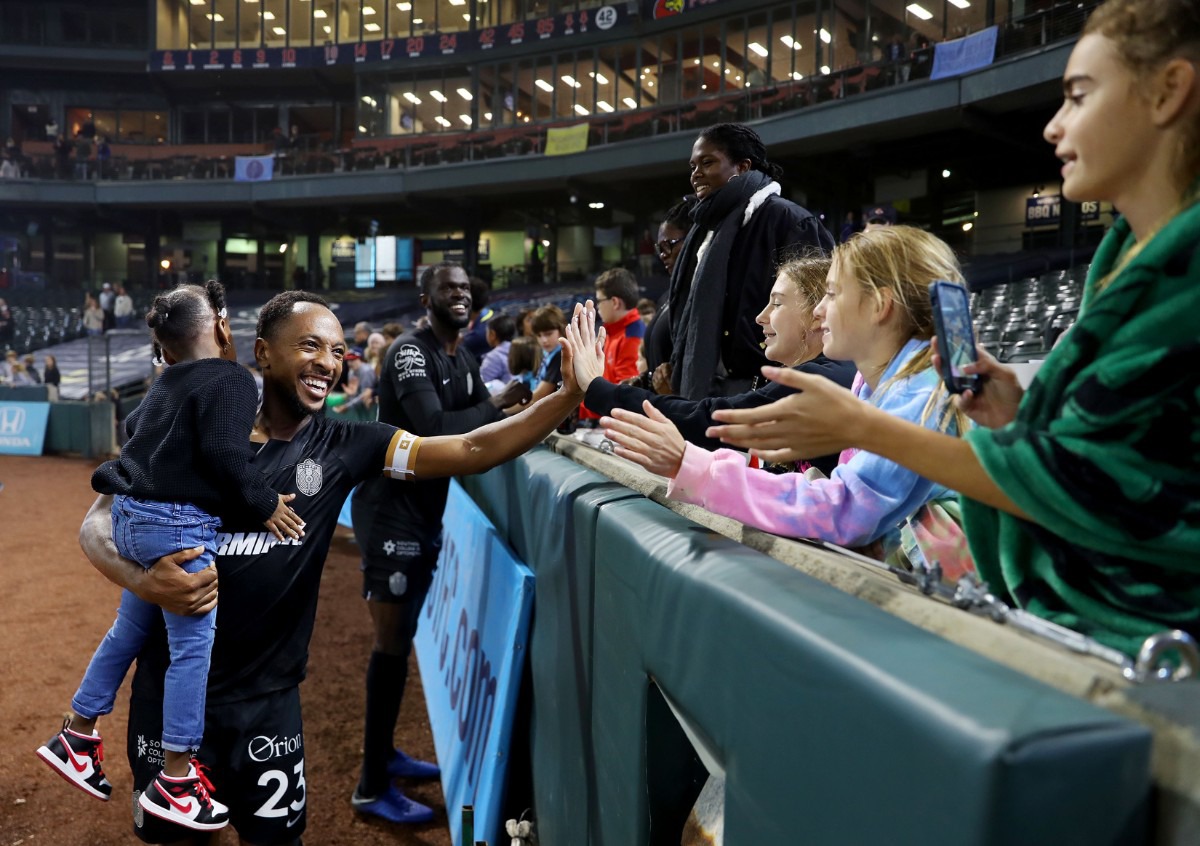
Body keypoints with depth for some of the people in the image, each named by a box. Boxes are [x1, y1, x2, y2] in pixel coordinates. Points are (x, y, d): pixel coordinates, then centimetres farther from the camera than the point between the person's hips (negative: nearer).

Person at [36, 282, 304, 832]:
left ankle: (75, 738, 36)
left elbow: (137, 433, 20)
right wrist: (265, 504, -11)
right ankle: (173, 783, 8)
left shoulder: (165, 384, 14)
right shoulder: (231, 381, -11)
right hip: (180, 526, -9)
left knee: (129, 631, 23)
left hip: (133, 516, 9)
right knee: (193, 647, 0)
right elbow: (224, 453, -20)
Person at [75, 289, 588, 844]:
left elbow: (473, 451, -13)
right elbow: (99, 522, -7)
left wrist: (569, 396, -24)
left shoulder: (342, 446, -7)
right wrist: (143, 581, -28)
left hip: (268, 697, 1)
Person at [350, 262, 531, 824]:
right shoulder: (409, 352, -17)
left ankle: (383, 751, 31)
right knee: (392, 641, -6)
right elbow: (432, 430, -30)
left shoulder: (463, 358, 11)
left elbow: (480, 422, 9)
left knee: (405, 634, 16)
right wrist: (498, 406, -24)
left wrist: (520, 411, -9)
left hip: (426, 508, 9)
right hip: (390, 507, -9)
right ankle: (372, 786, 3)